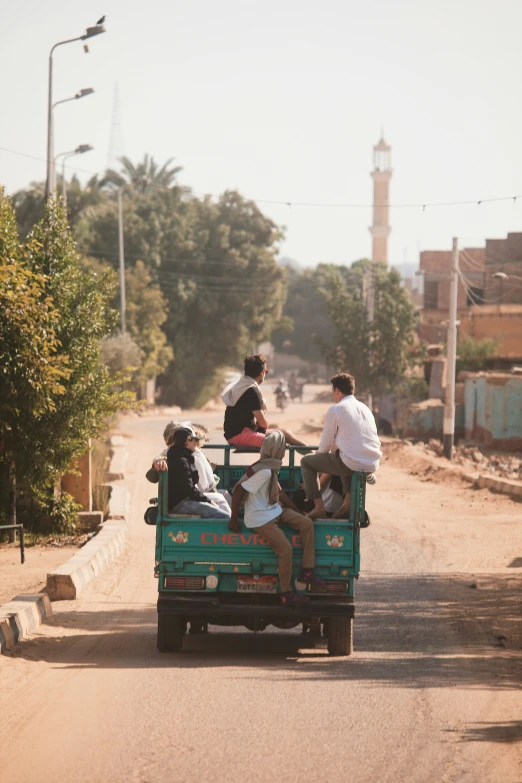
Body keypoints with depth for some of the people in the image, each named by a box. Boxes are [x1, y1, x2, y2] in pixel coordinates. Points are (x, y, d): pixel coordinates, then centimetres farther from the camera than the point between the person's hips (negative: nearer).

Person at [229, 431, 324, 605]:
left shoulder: (272, 467, 5)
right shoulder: (263, 471, -25)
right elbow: (238, 490, -25)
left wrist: (297, 511, 18)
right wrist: (234, 520, -19)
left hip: (275, 511, 10)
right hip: (261, 519, -10)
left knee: (307, 523, -1)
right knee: (286, 548, -17)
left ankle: (307, 571, 2)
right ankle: (286, 594, -4)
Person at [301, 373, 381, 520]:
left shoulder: (335, 410, -4)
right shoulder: (365, 408, 16)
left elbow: (326, 444, 2)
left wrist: (320, 456, 24)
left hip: (351, 463, -7)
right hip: (372, 464, 7)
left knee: (306, 461, 13)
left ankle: (318, 506, 5)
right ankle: (349, 499, 18)